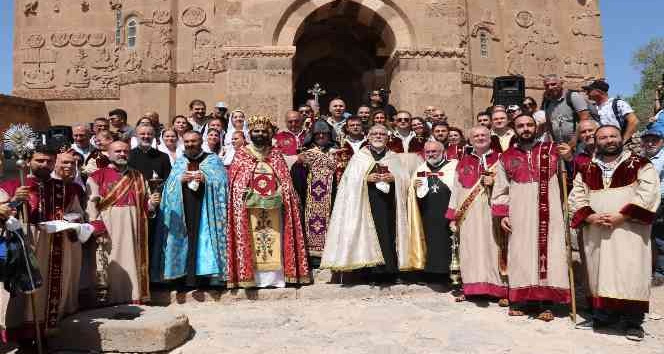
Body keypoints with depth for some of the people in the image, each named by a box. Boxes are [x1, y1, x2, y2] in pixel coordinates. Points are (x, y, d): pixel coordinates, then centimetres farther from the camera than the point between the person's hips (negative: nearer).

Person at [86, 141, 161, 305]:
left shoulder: (137, 177, 17)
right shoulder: (98, 176, 4)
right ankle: (104, 297, 5)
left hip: (133, 227, 3)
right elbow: (91, 204, -4)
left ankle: (134, 295, 9)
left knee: (132, 260, 3)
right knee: (110, 262, -4)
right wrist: (97, 227, -14)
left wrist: (152, 202, -5)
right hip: (108, 228, -3)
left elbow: (145, 203, 18)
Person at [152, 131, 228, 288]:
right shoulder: (179, 163, 19)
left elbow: (221, 183, 0)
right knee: (185, 244, -3)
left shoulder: (213, 160, 10)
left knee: (205, 242, -9)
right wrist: (180, 180, -7)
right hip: (183, 211, 3)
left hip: (205, 211, -2)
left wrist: (206, 179, -15)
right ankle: (186, 280, 1)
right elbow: (169, 187, 11)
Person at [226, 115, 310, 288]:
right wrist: (245, 195, -9)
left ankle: (275, 277, 3)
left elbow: (285, 180, 10)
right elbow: (234, 182, 4)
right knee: (252, 241, -4)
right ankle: (253, 277, 0)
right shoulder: (241, 154, 10)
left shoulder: (276, 155, 13)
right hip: (249, 207, -1)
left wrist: (281, 195, -4)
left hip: (273, 206, 1)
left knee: (274, 242, -1)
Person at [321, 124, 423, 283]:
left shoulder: (395, 158, 17)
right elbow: (349, 180, 1)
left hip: (389, 203, 2)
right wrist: (366, 178, -14)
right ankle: (372, 272, -3)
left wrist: (394, 178, -11)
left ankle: (389, 272, 3)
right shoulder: (358, 157, 11)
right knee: (370, 234, -9)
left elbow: (406, 179, 8)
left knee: (389, 233, -4)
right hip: (367, 203, -1)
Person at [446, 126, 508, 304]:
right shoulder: (463, 161, 14)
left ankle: (501, 289, 3)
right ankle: (470, 287, 13)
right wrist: (453, 216, 7)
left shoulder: (499, 159, 7)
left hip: (491, 212, -2)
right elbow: (456, 189, 12)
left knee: (492, 246, -4)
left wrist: (494, 181, -15)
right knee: (470, 248, 3)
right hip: (468, 214, 2)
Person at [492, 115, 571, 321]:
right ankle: (520, 300, 11)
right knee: (521, 254, 3)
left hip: (548, 213, -1)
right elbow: (501, 190, 11)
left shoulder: (552, 151, 8)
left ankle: (545, 302, 3)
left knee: (547, 252, -2)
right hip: (519, 215, 1)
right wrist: (502, 215, 2)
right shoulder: (507, 157, 11)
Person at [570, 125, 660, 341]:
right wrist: (590, 216, -9)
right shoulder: (587, 170, 13)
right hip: (596, 232, 4)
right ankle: (602, 316, 19)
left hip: (629, 231, -3)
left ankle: (633, 322, 5)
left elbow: (648, 194, -9)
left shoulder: (640, 165, 3)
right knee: (599, 273, 7)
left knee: (630, 274, -5)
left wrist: (621, 215, -17)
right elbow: (576, 196, 9)